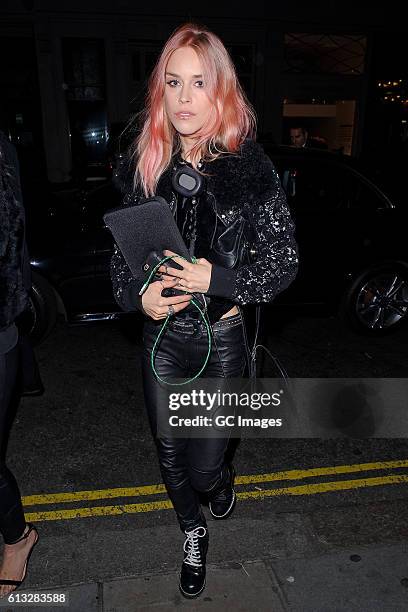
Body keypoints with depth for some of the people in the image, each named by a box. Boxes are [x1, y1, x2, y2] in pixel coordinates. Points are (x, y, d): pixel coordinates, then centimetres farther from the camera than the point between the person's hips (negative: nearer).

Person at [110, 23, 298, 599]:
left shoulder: (249, 166, -12)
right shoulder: (144, 166, -1)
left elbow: (284, 260, -9)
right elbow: (121, 251, 5)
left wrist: (217, 279, -23)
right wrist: (137, 293, -15)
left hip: (222, 339, -3)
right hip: (161, 336, 4)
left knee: (202, 467, 7)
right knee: (171, 458, 18)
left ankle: (222, 477, 49)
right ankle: (194, 534, 50)